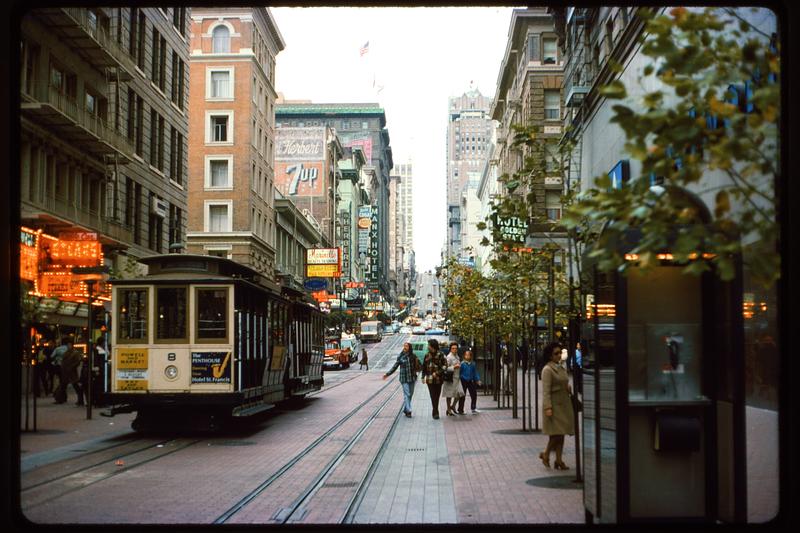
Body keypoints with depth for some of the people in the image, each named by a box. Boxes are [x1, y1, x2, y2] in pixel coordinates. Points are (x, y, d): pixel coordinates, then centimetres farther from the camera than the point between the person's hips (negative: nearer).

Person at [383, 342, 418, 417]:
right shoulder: (400, 356, 0)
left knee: (410, 394, 7)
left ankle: (405, 409, 22)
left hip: (412, 378, 2)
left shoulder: (413, 356, 3)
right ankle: (408, 411, -7)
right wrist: (387, 374, -1)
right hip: (404, 378, -2)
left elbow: (418, 366, 6)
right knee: (407, 394, -8)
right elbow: (395, 366, 4)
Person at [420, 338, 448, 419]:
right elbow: (424, 367, 14)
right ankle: (436, 412, -7)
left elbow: (445, 365, -8)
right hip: (430, 379, 2)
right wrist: (423, 377, 8)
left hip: (438, 379, -2)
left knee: (437, 395, 6)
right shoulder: (427, 355, 7)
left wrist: (437, 373, -14)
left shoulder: (440, 355, -5)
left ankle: (435, 412, 19)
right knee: (433, 396, -5)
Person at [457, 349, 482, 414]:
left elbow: (475, 372, 12)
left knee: (474, 394, 6)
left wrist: (478, 380, 6)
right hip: (464, 381, -4)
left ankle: (474, 409, 18)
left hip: (470, 381, 4)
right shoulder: (462, 364, -10)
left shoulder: (473, 364, 3)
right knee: (462, 396, 2)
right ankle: (460, 410, 11)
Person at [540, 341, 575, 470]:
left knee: (561, 433, 7)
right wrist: (548, 407, -22)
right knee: (557, 433, -9)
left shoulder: (561, 368, 15)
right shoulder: (547, 369, -11)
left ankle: (559, 460, 11)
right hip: (554, 404, -8)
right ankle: (545, 454, 10)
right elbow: (546, 391, -16)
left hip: (564, 404, 8)